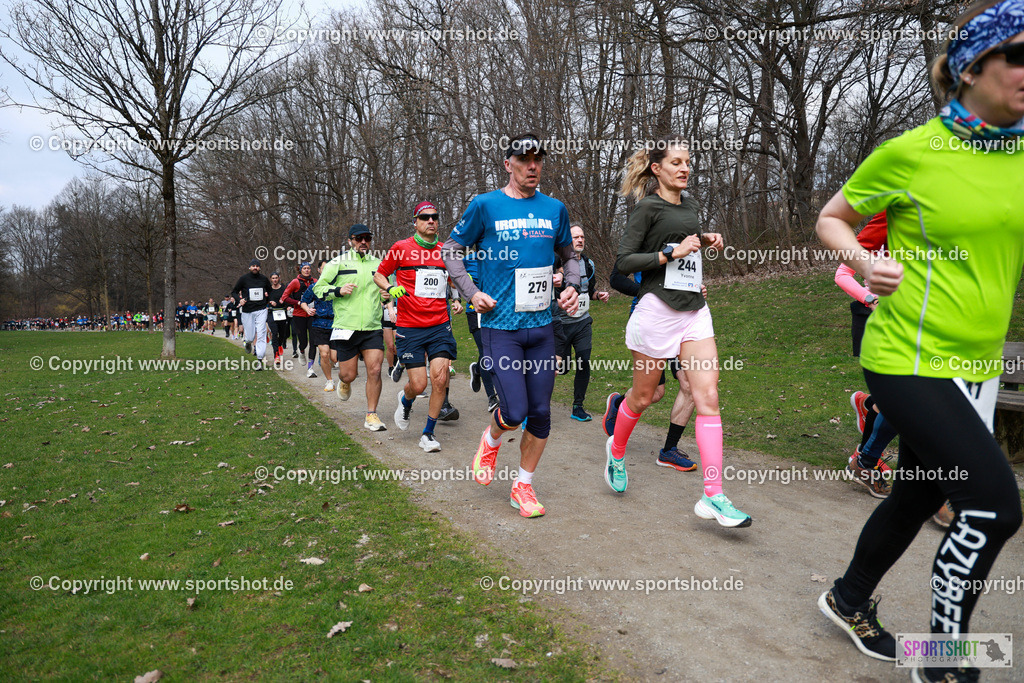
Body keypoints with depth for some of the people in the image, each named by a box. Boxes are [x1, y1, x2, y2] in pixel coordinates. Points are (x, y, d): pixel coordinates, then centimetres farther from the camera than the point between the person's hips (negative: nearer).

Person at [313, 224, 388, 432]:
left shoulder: (378, 264, 13)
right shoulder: (337, 263, 2)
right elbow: (318, 288, 3)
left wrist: (386, 296, 3)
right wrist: (339, 290, -15)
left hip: (373, 329, 2)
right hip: (346, 329, -2)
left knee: (375, 370, -11)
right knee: (348, 374, 1)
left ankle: (371, 415, 2)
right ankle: (344, 383, 41)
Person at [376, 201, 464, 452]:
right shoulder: (401, 248, -1)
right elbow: (379, 275, 9)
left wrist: (457, 302, 8)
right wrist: (391, 288, -10)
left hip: (440, 325, 3)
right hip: (409, 327, -2)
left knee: (440, 379, -9)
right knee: (418, 384, -4)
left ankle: (428, 433, 9)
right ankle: (405, 401, 35)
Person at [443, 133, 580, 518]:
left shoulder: (554, 209, 10)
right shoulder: (485, 205, -1)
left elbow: (569, 256, 24)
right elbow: (451, 251, 7)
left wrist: (572, 286, 5)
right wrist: (471, 292, -5)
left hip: (542, 325, 4)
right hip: (500, 325, -4)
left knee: (541, 412, 5)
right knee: (515, 412, -11)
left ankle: (523, 485, 25)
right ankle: (491, 440, 26)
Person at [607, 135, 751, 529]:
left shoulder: (688, 200, 15)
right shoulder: (647, 207, -6)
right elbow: (623, 262, -12)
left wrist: (706, 239, 13)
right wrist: (673, 252, -16)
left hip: (694, 311, 6)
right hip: (658, 309, -6)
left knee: (708, 398, -6)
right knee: (643, 397, 7)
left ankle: (713, 497, -5)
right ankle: (616, 450, 38)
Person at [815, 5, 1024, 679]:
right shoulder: (910, 152, -8)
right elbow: (831, 220, 2)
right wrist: (865, 260, -15)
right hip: (909, 357, -6)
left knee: (919, 496, 17)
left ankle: (850, 600, 41)